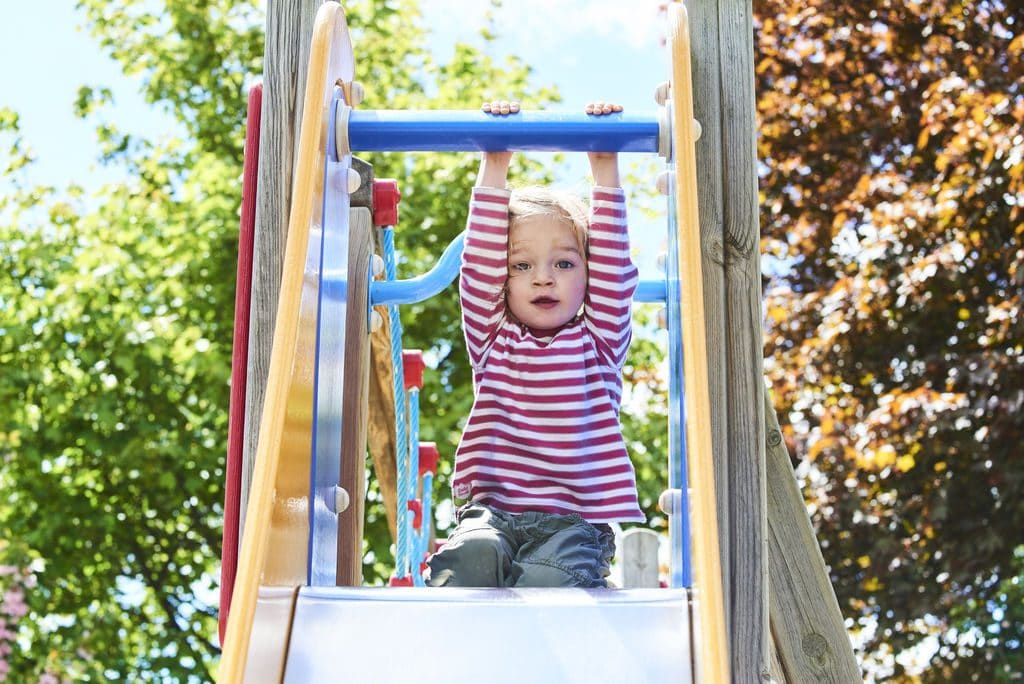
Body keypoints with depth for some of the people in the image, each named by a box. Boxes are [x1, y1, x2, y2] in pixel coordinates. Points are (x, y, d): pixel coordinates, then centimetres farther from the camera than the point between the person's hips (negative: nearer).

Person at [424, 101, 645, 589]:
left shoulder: (600, 343, 12)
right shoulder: (492, 341, 14)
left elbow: (613, 266, 4)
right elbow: (479, 264, 6)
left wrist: (604, 169, 2)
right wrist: (494, 168, 3)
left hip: (574, 518, -1)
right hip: (491, 510, 1)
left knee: (548, 577, -31)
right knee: (472, 556, -31)